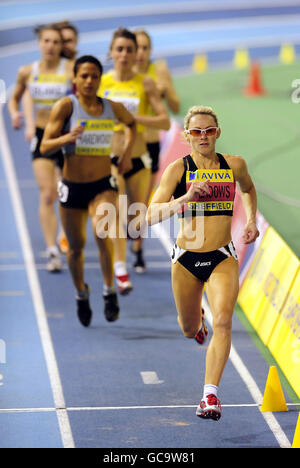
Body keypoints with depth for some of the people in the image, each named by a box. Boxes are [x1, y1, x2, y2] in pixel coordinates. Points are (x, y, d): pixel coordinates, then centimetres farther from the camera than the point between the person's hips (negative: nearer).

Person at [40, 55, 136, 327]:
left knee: (102, 232, -27)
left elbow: (132, 123, 24)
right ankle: (81, 294, 38)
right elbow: (45, 146, -12)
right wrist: (67, 138, -31)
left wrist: (127, 152, 11)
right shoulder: (66, 106, -8)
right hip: (72, 187, 0)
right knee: (76, 247, 11)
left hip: (103, 186, 0)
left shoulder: (113, 108, 0)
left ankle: (109, 291, -10)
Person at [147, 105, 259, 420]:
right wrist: (185, 198, -30)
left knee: (222, 323, -22)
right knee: (189, 331, 18)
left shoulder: (234, 165, 0)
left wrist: (251, 220, 9)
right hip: (187, 259, 0)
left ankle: (210, 395, -22)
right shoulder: (178, 169, -8)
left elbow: (248, 189, 24)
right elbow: (152, 215, -16)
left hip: (222, 258, 0)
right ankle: (197, 319, 57)